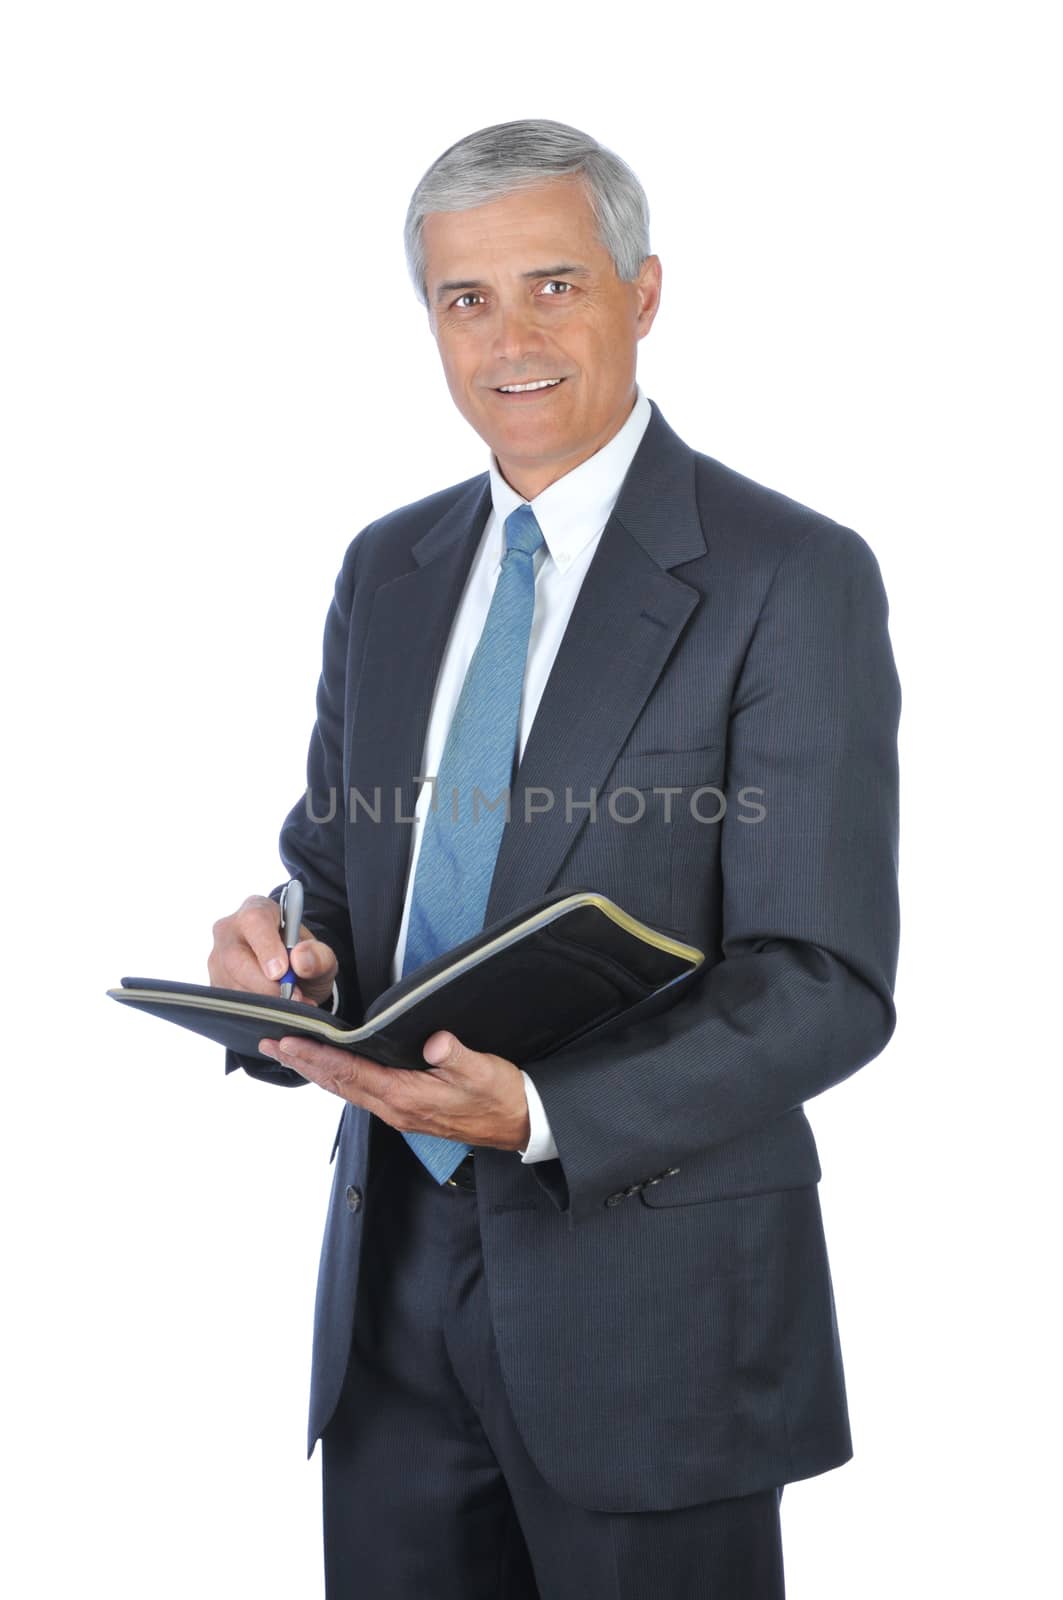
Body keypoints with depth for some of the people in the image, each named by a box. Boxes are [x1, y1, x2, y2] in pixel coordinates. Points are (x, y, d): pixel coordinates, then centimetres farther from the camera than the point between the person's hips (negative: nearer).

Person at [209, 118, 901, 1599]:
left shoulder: (794, 579, -10)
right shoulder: (388, 570, 9)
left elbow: (825, 980, -15)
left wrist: (543, 1113, -28)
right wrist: (283, 947, -9)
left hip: (654, 1282, -5)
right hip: (396, 1266, 5)